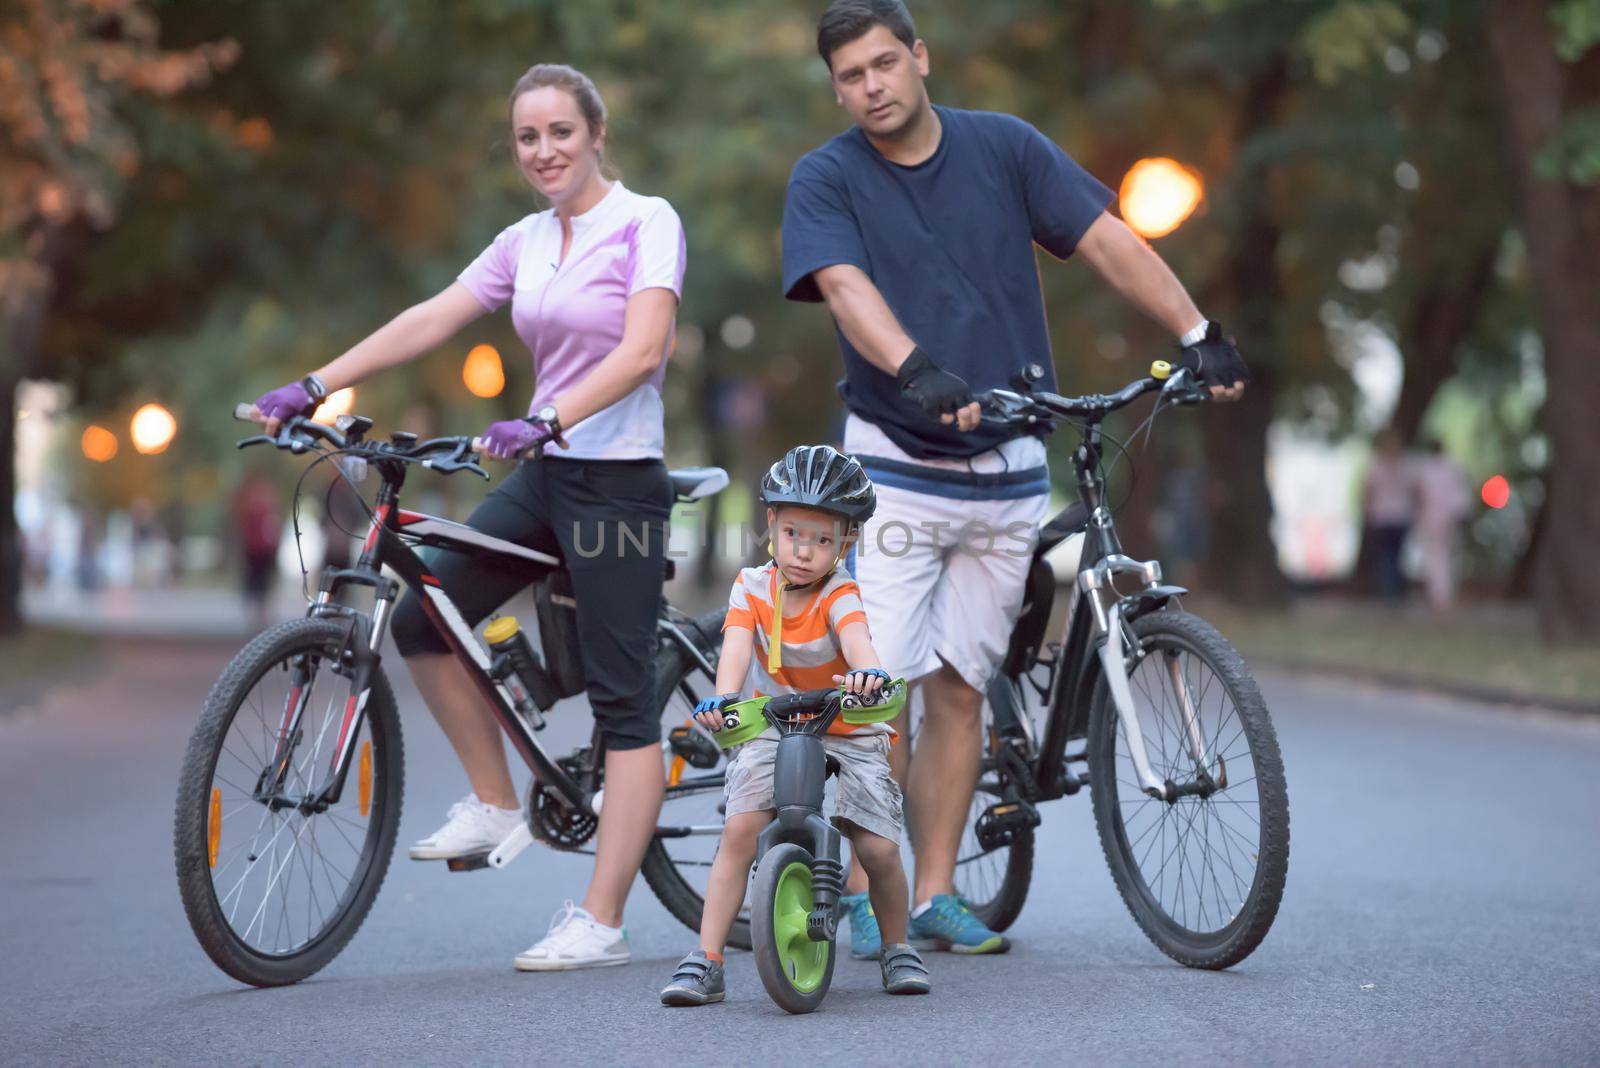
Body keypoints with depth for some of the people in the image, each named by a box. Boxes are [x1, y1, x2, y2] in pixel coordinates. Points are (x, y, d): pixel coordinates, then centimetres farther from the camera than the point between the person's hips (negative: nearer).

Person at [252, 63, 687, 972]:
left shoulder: (647, 224, -8)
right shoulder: (525, 243, 11)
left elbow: (643, 351, -20)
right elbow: (428, 322, 7)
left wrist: (545, 421, -33)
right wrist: (314, 387, -2)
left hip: (619, 480, -7)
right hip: (545, 478, 7)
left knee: (623, 699, -5)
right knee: (421, 622, 2)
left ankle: (600, 923, -5)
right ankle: (495, 805, 19)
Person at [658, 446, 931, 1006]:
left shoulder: (839, 595, -13)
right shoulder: (752, 587, -5)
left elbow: (855, 635, -35)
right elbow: (738, 645, -22)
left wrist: (868, 672, -59)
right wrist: (722, 697, -43)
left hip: (847, 734, -1)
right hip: (771, 729, 1)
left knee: (880, 849, -13)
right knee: (739, 829, -20)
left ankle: (897, 949, 14)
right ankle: (706, 961, -16)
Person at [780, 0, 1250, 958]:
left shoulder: (1004, 147, 4)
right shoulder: (827, 179, -3)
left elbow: (1109, 241, 0)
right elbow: (848, 288, -20)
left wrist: (1198, 334, -12)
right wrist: (918, 373, -38)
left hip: (1006, 474, 2)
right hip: (894, 467, -2)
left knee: (959, 692, 6)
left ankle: (936, 897, 14)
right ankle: (867, 898, 2)